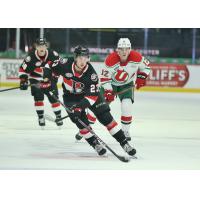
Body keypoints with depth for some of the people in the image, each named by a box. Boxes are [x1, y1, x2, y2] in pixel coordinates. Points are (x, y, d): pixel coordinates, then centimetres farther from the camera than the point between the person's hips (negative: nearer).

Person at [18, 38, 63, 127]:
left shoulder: (53, 54, -16)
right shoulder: (31, 57, -21)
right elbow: (23, 69, -13)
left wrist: (55, 75, -1)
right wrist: (23, 81, -20)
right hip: (36, 80, -1)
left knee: (54, 98, 1)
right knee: (38, 98, -10)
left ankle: (58, 116, 13)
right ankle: (40, 117, 3)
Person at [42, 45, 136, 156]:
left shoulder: (91, 73, -29)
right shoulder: (65, 65, -25)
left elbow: (92, 96, -30)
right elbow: (50, 65, -6)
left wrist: (80, 105, -42)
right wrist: (47, 76, -20)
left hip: (89, 93, -1)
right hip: (71, 96, 1)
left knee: (105, 117, -9)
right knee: (81, 121, -17)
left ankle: (124, 143, -5)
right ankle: (95, 144, -2)